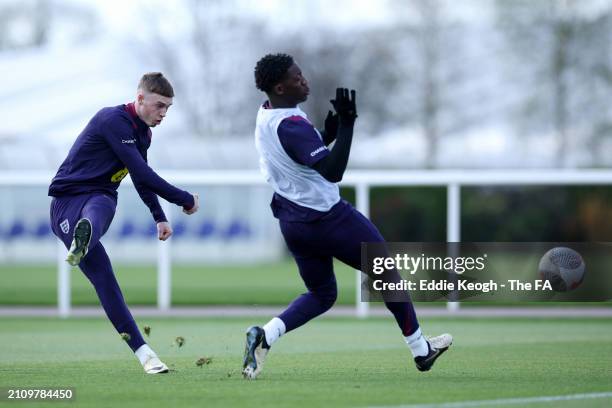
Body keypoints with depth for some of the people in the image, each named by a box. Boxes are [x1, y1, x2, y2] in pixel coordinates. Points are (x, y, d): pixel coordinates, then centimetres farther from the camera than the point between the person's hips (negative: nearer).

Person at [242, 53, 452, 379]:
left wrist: (328, 133, 2)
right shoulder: (291, 126, -27)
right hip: (327, 218, -8)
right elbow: (332, 171, -34)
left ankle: (265, 335, -6)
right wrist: (346, 124, -37)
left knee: (321, 294, 20)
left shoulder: (264, 115, 2)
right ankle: (420, 350, 22)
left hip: (291, 220, 8)